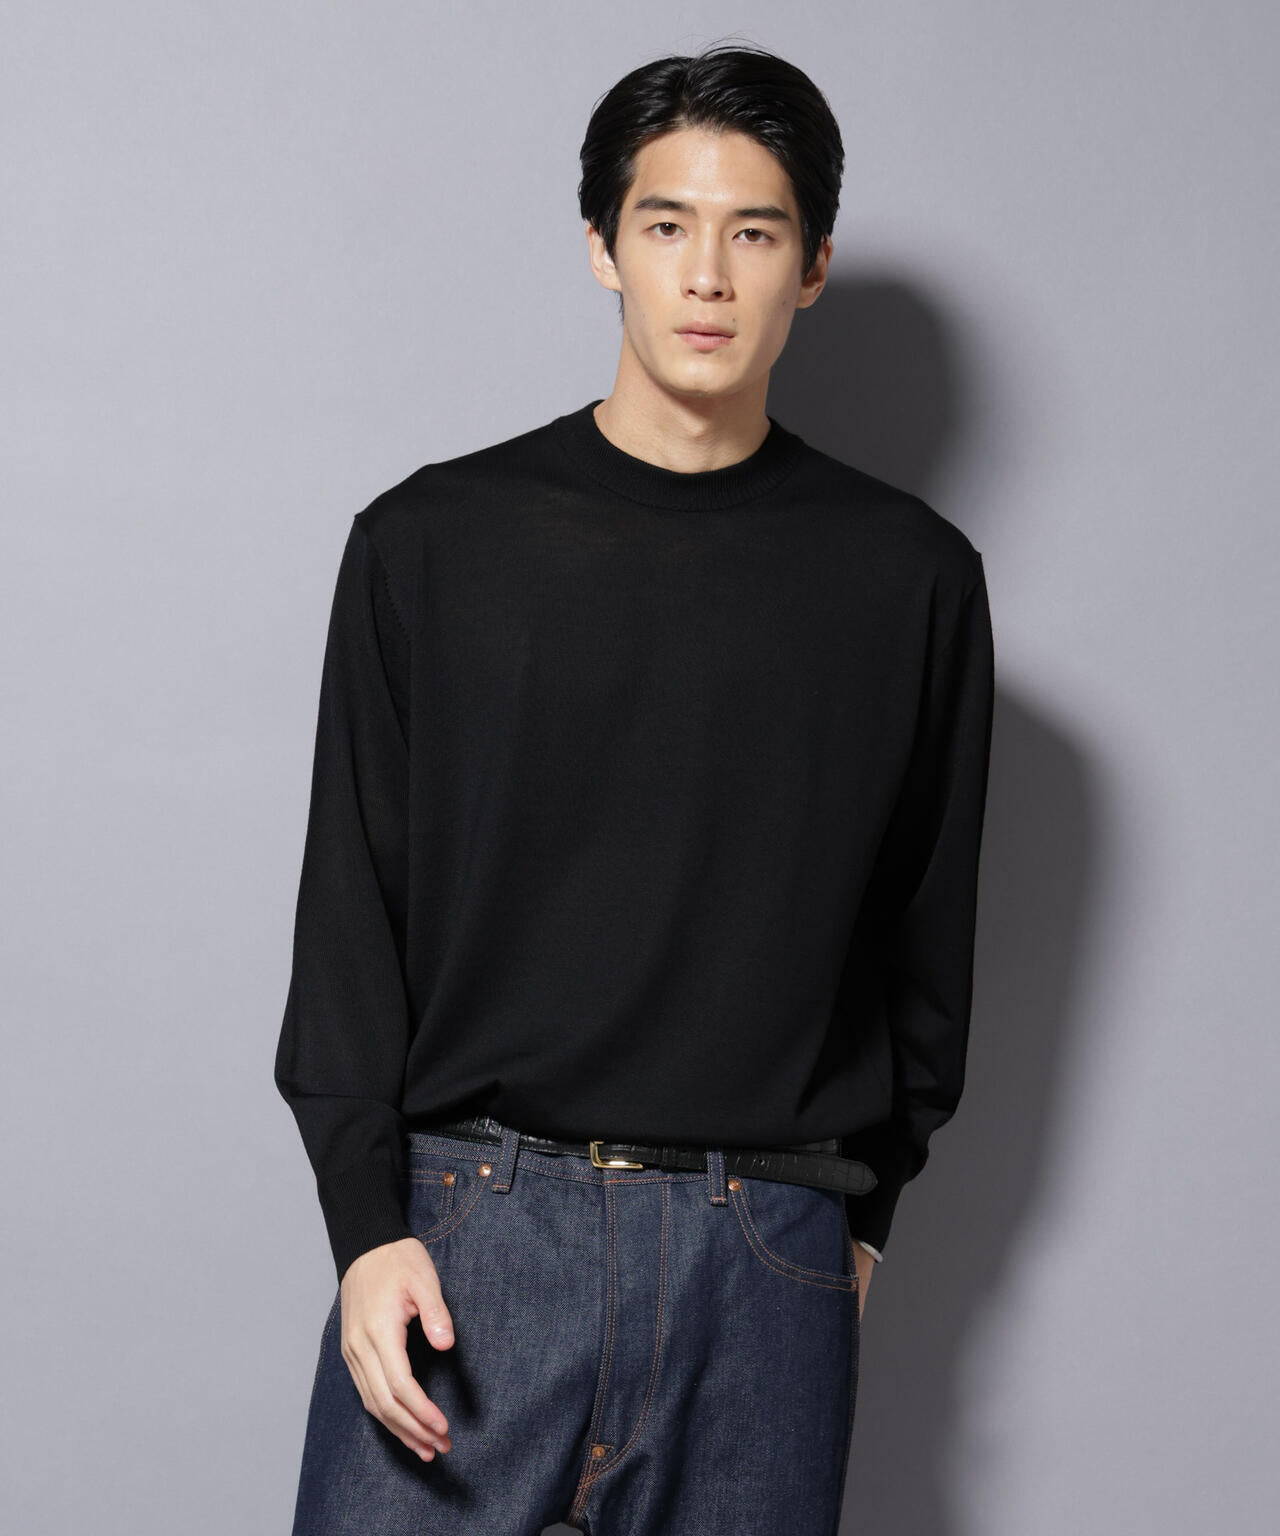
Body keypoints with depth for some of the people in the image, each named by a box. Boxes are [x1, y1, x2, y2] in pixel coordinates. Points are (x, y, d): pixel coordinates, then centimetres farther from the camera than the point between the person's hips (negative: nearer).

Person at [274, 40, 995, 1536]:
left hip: (766, 1252, 1)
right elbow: (350, 908, 3)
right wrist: (366, 1222, -5)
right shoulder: (432, 540, 3)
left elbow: (927, 930, 12)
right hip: (467, 1217, 0)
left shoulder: (911, 576, 5)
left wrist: (861, 1205, 13)